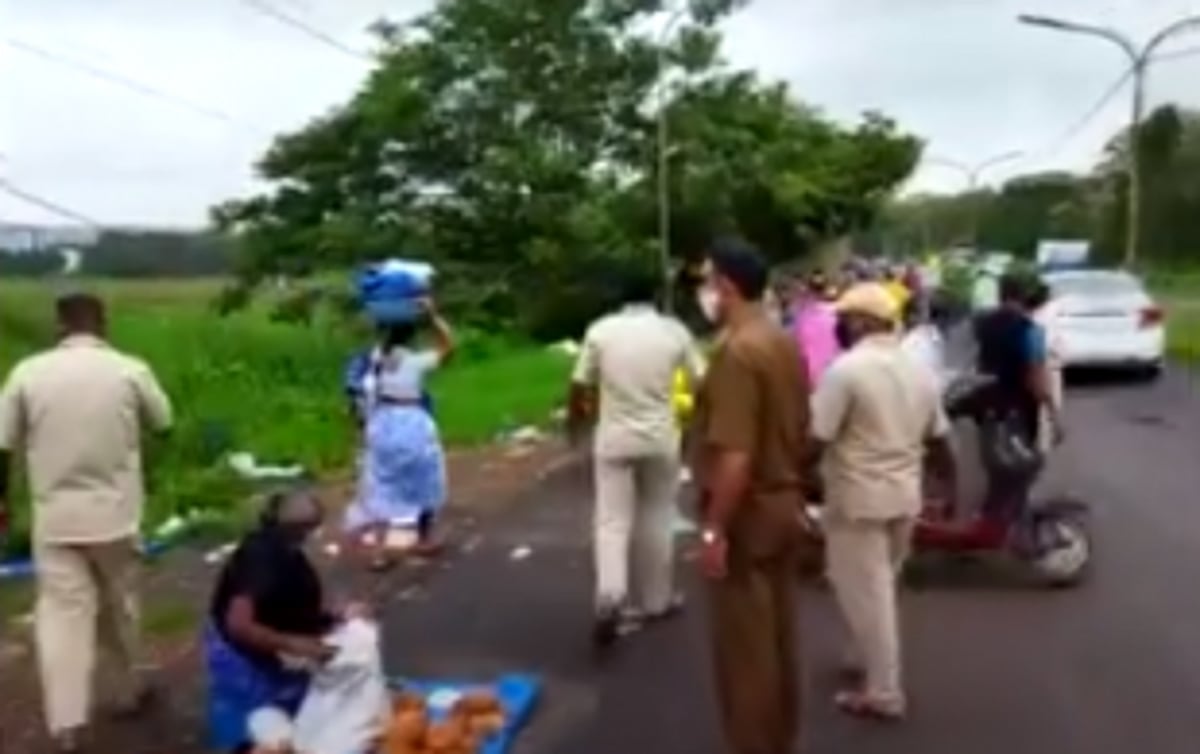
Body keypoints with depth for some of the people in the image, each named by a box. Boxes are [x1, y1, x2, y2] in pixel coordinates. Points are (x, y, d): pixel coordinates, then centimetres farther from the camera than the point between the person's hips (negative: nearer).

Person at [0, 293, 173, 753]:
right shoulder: (130, 370, -8)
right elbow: (163, 422, 9)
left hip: (55, 517, 0)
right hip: (114, 513, 0)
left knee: (61, 613, 3)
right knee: (118, 607, 18)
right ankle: (128, 690, 35)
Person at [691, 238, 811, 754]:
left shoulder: (736, 351, -21)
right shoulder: (786, 343, 8)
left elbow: (735, 456, -26)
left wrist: (714, 530, -21)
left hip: (746, 515, -9)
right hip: (785, 505, 9)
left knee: (744, 650, 3)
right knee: (779, 639, 18)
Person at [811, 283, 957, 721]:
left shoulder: (846, 370, -17)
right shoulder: (917, 371, 7)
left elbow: (814, 440, -20)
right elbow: (939, 439, 13)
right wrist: (952, 487, 25)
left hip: (858, 499, -8)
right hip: (905, 496, 8)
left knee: (865, 594, 2)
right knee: (879, 588, 23)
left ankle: (883, 693, 10)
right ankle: (867, 658, 39)